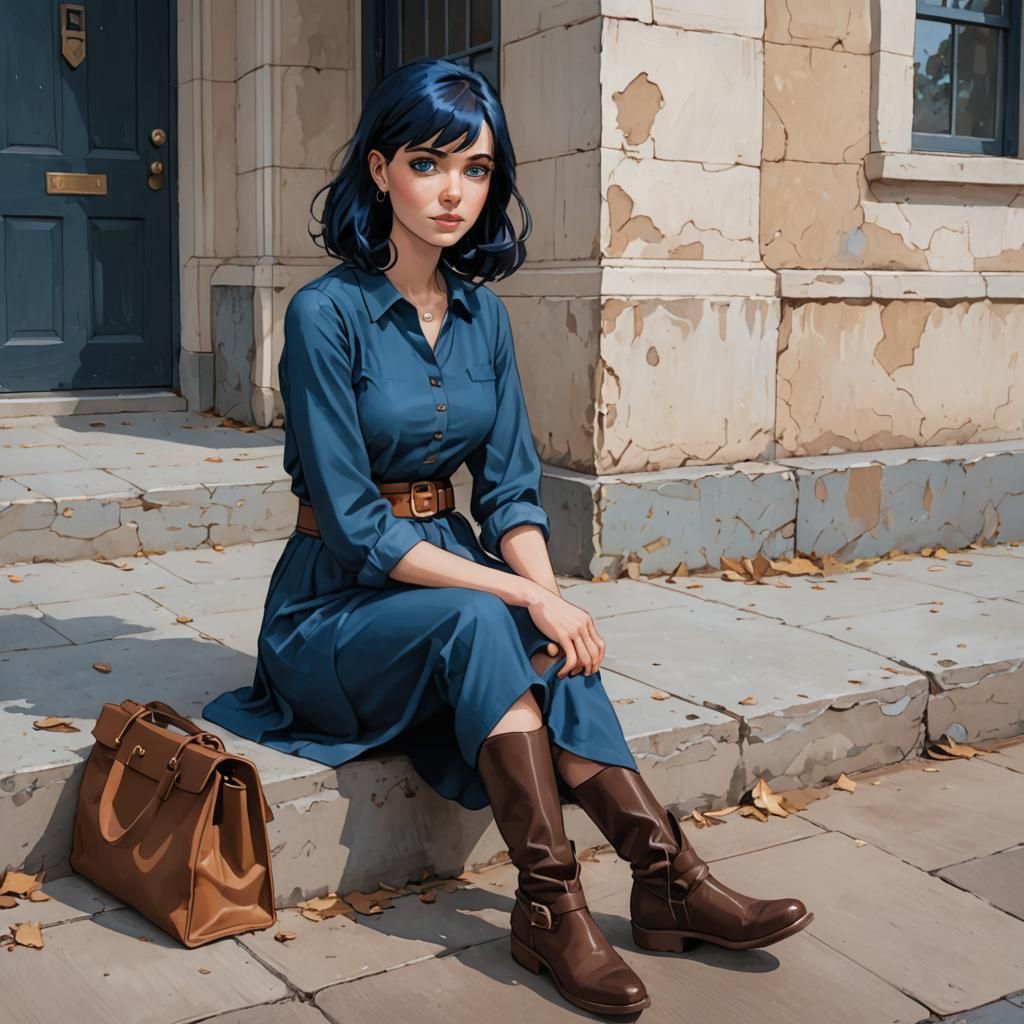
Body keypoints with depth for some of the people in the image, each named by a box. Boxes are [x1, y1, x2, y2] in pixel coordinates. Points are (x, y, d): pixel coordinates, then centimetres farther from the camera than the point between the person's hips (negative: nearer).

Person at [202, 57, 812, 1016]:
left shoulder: (482, 313, 3)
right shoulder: (325, 313, -15)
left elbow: (511, 489, 3)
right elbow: (355, 527, -19)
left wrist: (551, 594, -17)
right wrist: (520, 595, -24)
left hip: (450, 569, 5)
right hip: (336, 610, -5)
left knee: (550, 645, -26)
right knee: (481, 622, -33)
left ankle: (664, 877, -22)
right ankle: (550, 902, -27)